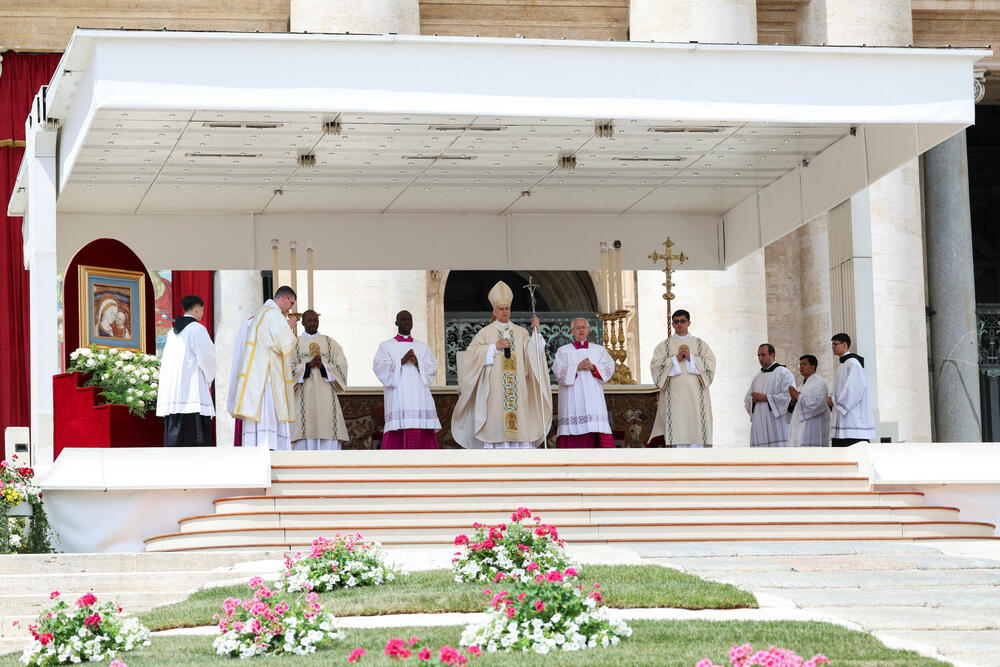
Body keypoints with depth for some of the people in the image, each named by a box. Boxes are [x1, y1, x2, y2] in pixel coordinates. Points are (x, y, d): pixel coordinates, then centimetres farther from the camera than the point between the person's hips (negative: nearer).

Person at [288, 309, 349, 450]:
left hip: (326, 395, 1)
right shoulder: (294, 344, 11)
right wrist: (309, 365, -14)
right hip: (304, 395, -1)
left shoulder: (331, 343, 15)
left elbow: (341, 366, 6)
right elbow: (288, 368, 0)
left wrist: (323, 366, -11)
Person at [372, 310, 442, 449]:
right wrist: (401, 361, -14)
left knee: (423, 436, -6)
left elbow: (432, 366, 8)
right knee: (397, 437, -13)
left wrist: (417, 363, -11)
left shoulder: (422, 346, 20)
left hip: (420, 397, 3)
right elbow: (379, 367, -2)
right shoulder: (386, 346, 13)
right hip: (398, 398, -3)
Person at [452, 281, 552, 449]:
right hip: (494, 388, -2)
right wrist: (495, 347, -11)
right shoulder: (486, 332, 9)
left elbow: (531, 352, 1)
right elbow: (472, 352, -3)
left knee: (521, 423, -3)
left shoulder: (521, 332, 14)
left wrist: (535, 331, -12)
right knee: (496, 423, -7)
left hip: (518, 387, 2)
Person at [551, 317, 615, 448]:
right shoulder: (563, 351, 13)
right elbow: (559, 371, -2)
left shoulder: (599, 350, 18)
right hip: (572, 402, -1)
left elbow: (609, 368, 4)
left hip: (593, 398, 1)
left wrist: (593, 367, -13)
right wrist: (577, 367, -15)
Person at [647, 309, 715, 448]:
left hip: (695, 394, 1)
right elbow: (655, 365, 1)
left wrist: (691, 358, -9)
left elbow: (710, 363, 4)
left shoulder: (700, 344, 16)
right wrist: (676, 359, -10)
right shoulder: (664, 345, 14)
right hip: (674, 396, 0)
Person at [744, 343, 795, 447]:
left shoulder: (784, 373, 1)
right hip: (759, 424, 7)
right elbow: (747, 399, 21)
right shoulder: (758, 377, 22)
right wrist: (753, 399, -4)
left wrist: (766, 398, -14)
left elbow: (789, 396, -12)